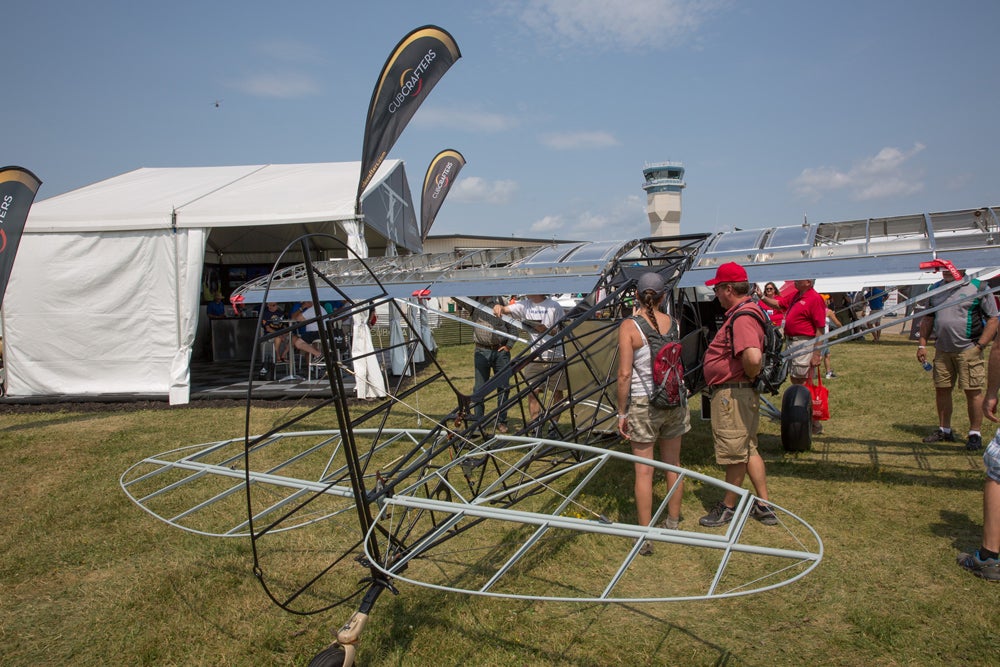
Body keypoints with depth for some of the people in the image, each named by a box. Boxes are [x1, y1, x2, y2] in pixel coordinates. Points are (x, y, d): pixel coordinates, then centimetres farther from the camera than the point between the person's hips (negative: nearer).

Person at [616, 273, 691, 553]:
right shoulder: (672, 322, 0)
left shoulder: (629, 326, -12)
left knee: (643, 470, 4)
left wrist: (621, 412, -7)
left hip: (643, 403, -4)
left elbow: (624, 373, -15)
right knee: (673, 463, 17)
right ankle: (673, 523, 34)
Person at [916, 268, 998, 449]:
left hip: (968, 350, -5)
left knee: (973, 391, -1)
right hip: (942, 350, 5)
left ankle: (975, 434, 10)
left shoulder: (978, 288, -5)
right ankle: (944, 430, 21)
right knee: (941, 389, 9)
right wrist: (922, 344, 9)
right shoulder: (936, 289, 11)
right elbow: (928, 319, 16)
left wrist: (979, 346, -12)